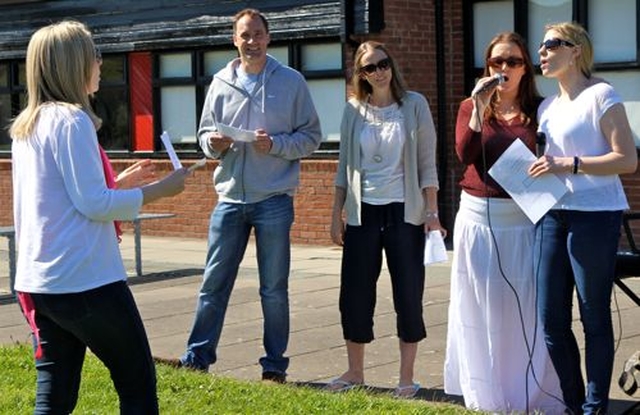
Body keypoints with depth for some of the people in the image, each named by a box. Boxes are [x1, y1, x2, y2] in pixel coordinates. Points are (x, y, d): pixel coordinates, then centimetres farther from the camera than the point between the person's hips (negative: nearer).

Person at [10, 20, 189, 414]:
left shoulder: (25, 126, 13)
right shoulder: (71, 120, -13)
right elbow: (93, 203, -16)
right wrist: (160, 189, -8)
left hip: (37, 283, 8)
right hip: (85, 280, -8)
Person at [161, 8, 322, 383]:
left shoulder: (291, 81, -1)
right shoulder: (222, 82, 8)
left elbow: (311, 137, -1)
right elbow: (205, 132, 14)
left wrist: (275, 144, -16)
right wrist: (213, 143, -9)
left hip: (274, 199, -2)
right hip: (230, 197, 3)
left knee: (274, 288, 6)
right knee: (214, 282, 6)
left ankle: (274, 365, 15)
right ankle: (197, 357, 15)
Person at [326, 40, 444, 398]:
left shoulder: (414, 104, -1)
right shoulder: (354, 110, 6)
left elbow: (428, 163, -2)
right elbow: (345, 166, 11)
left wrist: (432, 212, -8)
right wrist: (336, 214, 7)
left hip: (404, 212, -2)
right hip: (362, 214, 3)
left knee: (408, 295, 1)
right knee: (354, 294, 5)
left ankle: (407, 378, 12)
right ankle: (355, 373, 19)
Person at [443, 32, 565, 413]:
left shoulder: (539, 109, 3)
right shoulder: (471, 106, 6)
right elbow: (465, 155, -10)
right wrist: (479, 110, -17)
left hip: (526, 217, -1)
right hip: (479, 216, 1)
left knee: (527, 306, 2)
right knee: (482, 307, 6)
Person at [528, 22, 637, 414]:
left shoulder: (600, 95, -4)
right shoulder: (548, 106, 18)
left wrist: (569, 165, -19)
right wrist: (539, 168, 9)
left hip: (594, 215, -7)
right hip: (552, 215, 7)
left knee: (595, 316, 0)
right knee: (552, 319, 6)